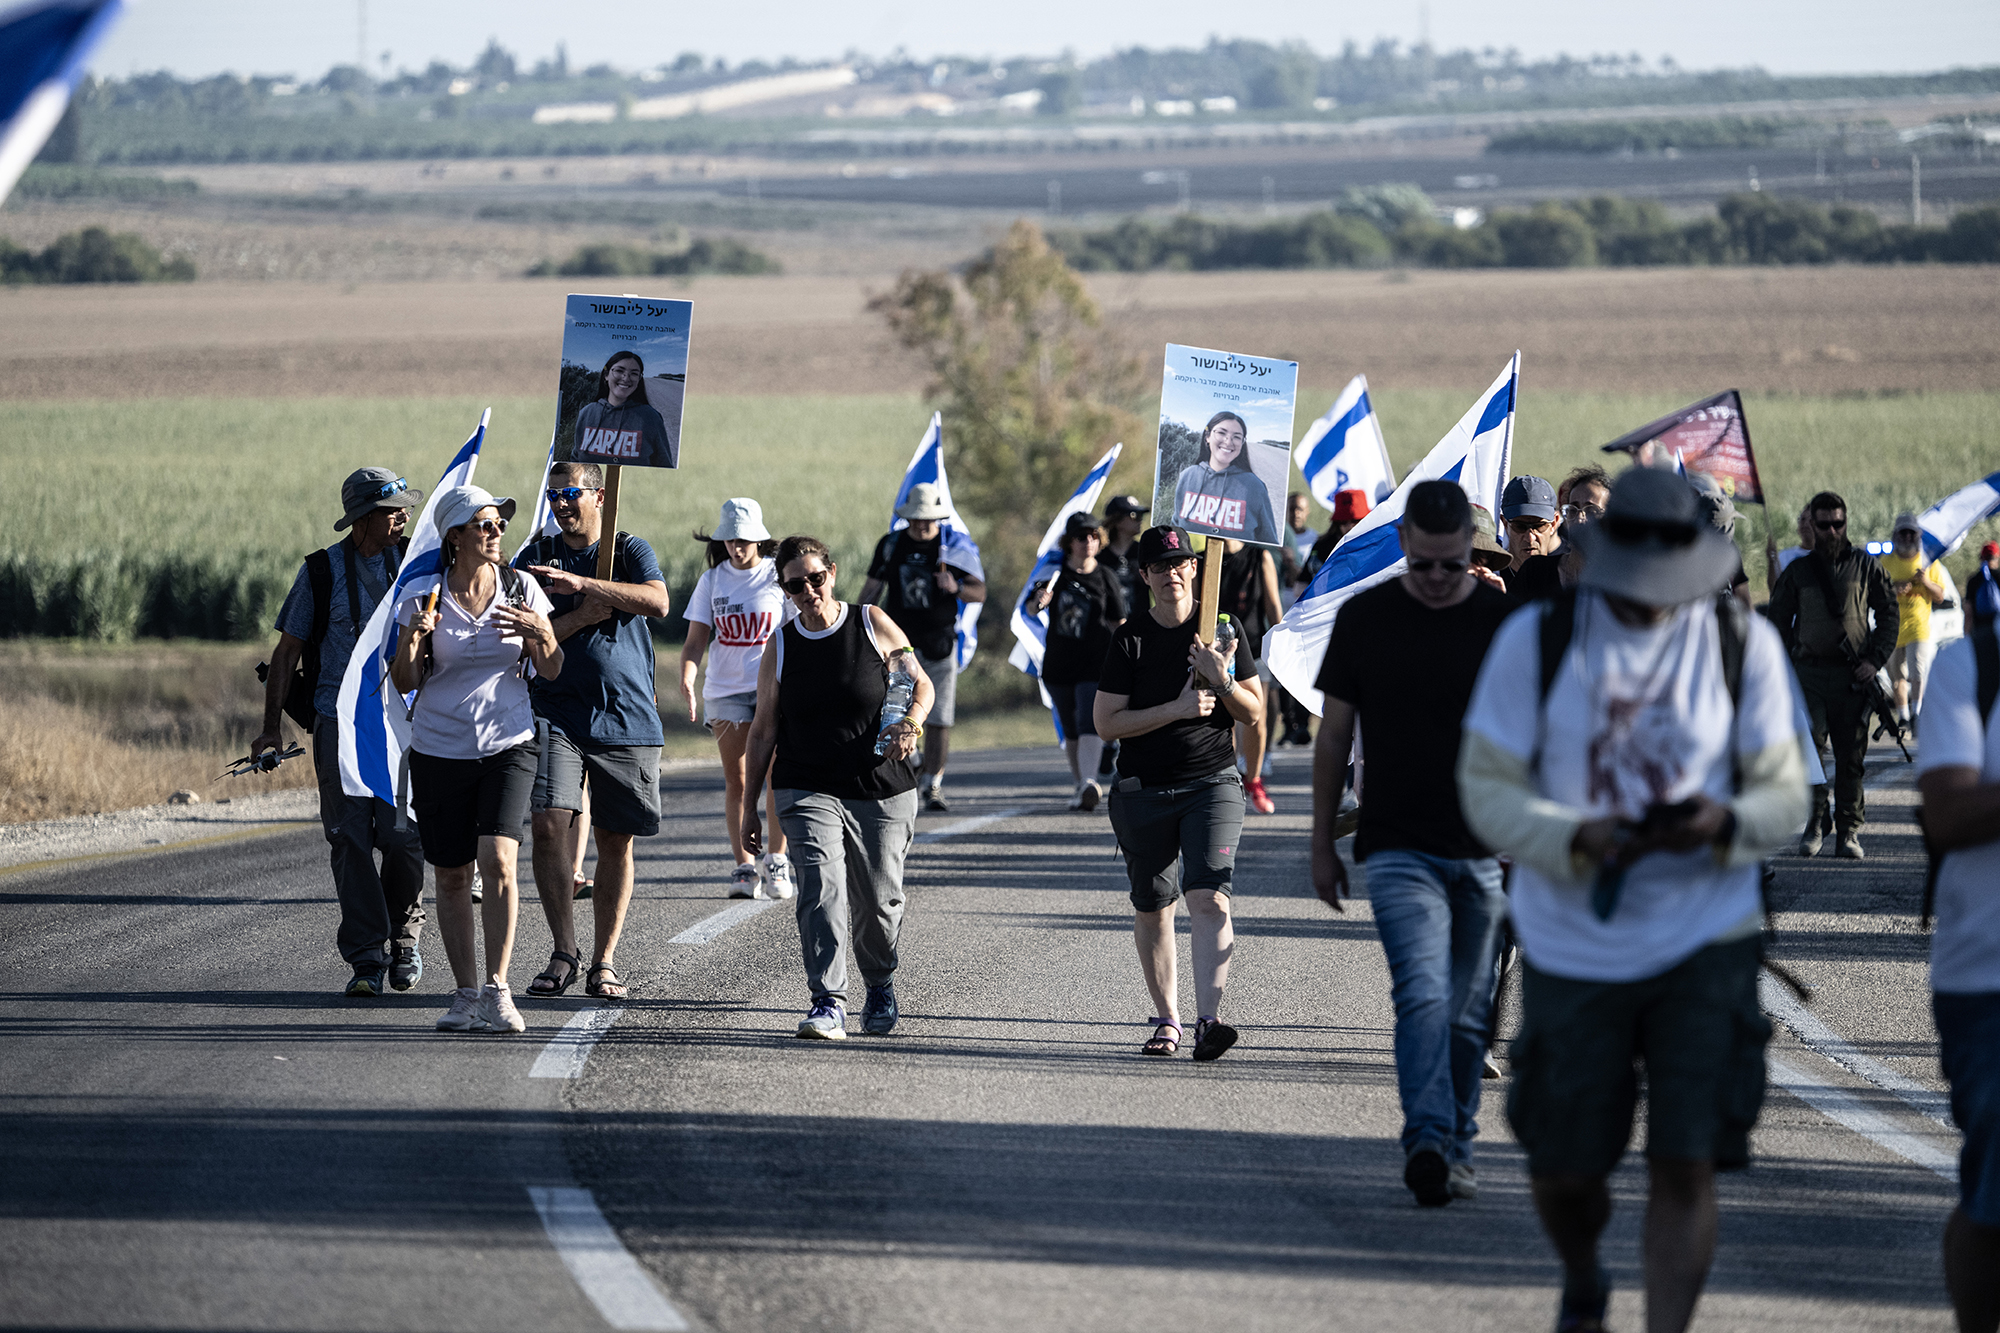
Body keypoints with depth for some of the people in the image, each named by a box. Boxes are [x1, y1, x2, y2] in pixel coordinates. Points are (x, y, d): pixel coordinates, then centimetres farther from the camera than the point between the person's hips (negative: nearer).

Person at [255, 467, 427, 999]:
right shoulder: (322, 571, 3)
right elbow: (287, 651, 7)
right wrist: (270, 728, 2)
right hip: (338, 720, -1)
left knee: (402, 836, -7)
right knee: (350, 840, -6)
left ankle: (403, 935, 17)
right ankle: (367, 959, -2)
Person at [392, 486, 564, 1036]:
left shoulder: (521, 588, 2)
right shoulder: (426, 594, -2)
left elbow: (551, 671, 5)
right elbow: (405, 682, 0)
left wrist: (541, 635, -16)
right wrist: (412, 640, -20)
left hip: (508, 745, 0)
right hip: (439, 748, 1)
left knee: (498, 860, -18)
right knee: (451, 875, 3)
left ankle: (497, 991, -16)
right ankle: (466, 994, 13)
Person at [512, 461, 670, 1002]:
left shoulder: (630, 550, 7)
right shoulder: (535, 557, 9)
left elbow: (657, 600, -14)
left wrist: (580, 583, -21)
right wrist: (586, 614, -12)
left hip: (627, 716, 0)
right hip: (555, 710, 0)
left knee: (616, 840, 2)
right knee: (550, 822, -16)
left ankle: (604, 959, 10)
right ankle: (563, 953, -8)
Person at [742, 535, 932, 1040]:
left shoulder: (873, 624, 1)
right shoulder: (781, 647, 4)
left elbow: (921, 684, 8)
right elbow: (764, 730, 9)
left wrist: (913, 720, -15)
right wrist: (749, 807, 8)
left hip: (883, 790, 0)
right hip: (808, 790, 0)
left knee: (879, 901, 7)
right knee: (821, 885, -21)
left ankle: (881, 985, 36)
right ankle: (829, 1003, -26)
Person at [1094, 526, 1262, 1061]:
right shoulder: (1130, 639, 1)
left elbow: (1254, 711, 7)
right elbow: (1106, 723, -5)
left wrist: (1223, 682, -14)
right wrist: (1177, 708, -15)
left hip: (1212, 783, -1)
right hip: (1143, 791, 1)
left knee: (1209, 899, -17)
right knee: (1151, 910, 8)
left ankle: (1208, 1021, -25)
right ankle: (1167, 1019, 23)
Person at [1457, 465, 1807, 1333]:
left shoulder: (1743, 644, -2)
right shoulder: (1536, 640, -6)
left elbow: (1784, 794, 2)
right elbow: (1487, 789, -5)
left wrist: (1724, 823, -22)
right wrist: (1578, 840, -24)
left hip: (1705, 942, 0)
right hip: (1573, 945, 0)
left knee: (1685, 1166, -9)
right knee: (1563, 1170, 8)